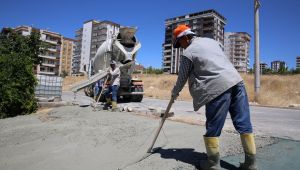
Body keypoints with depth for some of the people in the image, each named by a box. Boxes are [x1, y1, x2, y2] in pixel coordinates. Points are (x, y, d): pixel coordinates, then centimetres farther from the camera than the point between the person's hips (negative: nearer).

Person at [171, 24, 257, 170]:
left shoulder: (188, 53, 3)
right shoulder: (211, 41, 22)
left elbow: (182, 78, 11)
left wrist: (175, 93, 28)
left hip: (218, 87, -7)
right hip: (236, 81, 7)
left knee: (213, 128, 5)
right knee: (244, 124, 9)